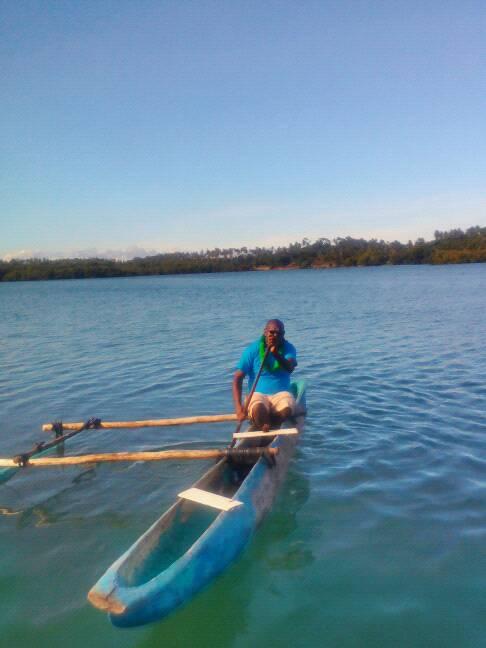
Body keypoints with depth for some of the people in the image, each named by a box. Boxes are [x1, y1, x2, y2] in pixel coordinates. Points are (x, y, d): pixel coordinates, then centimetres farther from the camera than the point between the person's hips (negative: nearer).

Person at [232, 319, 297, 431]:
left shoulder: (288, 348, 2)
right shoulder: (252, 350, -4)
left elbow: (290, 368, -18)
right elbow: (238, 378, -9)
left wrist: (277, 355, -37)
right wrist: (238, 406, -20)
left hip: (281, 394, 2)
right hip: (258, 394, -2)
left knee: (287, 409, -33)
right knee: (258, 409, -37)